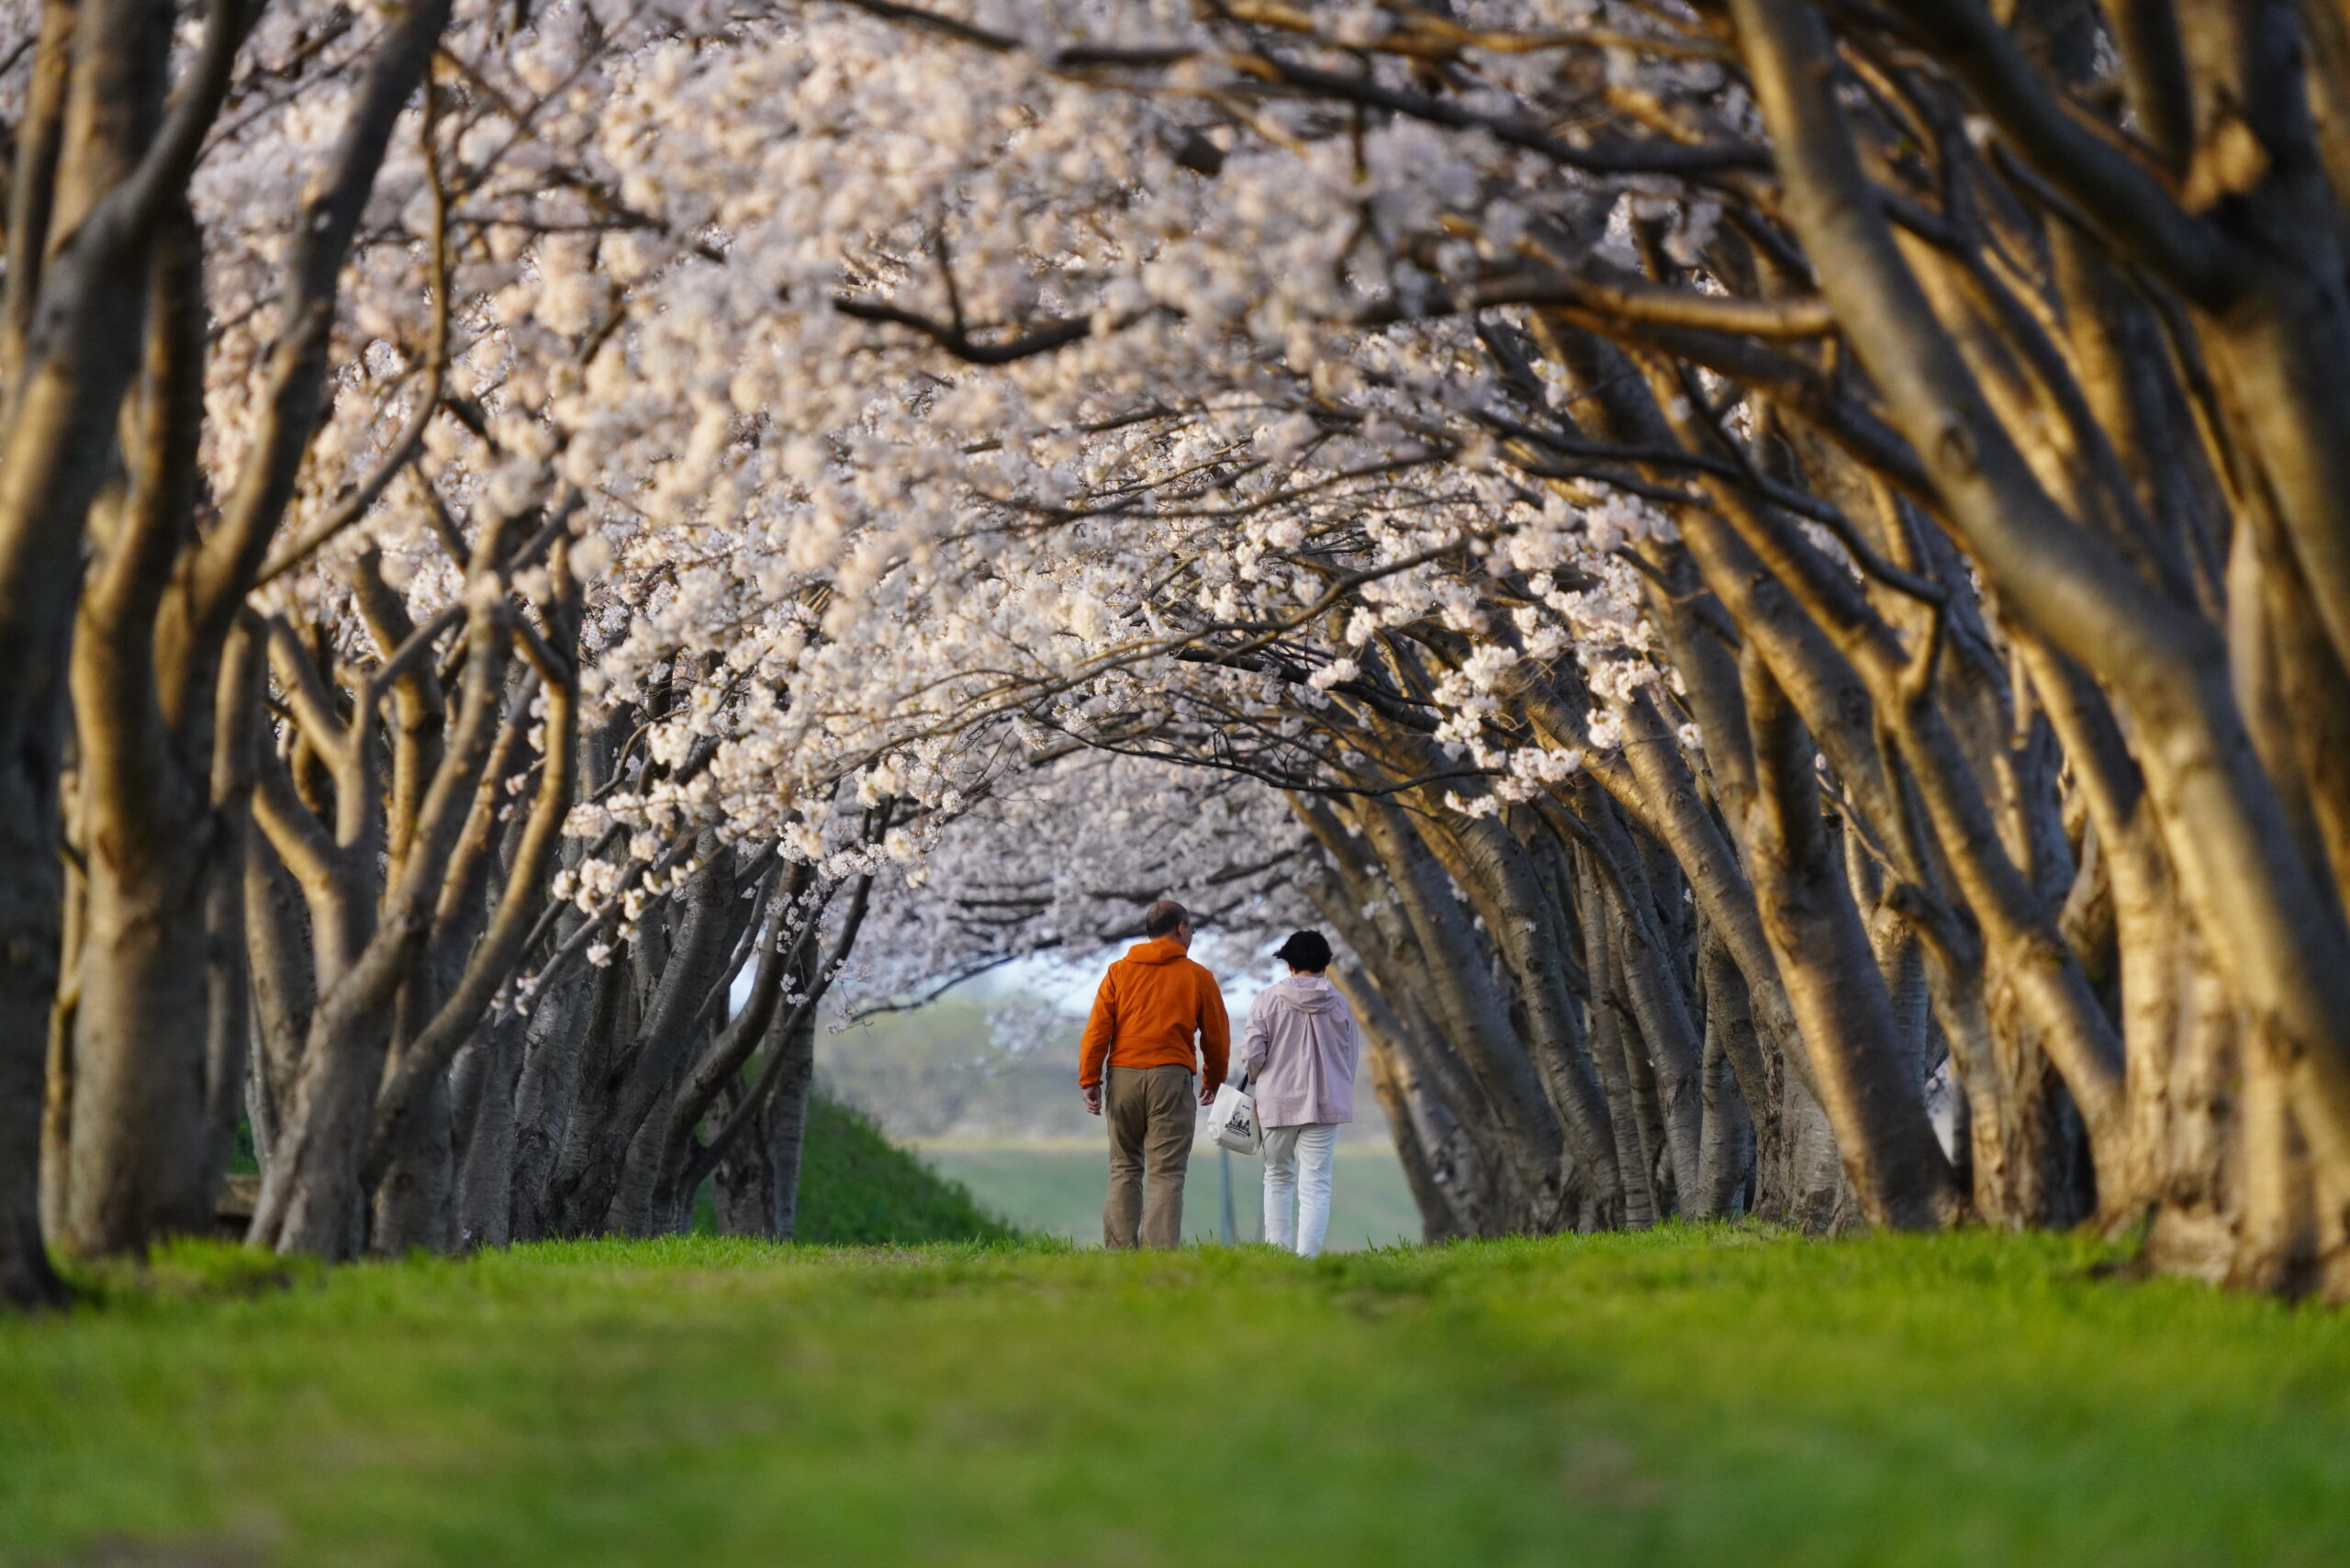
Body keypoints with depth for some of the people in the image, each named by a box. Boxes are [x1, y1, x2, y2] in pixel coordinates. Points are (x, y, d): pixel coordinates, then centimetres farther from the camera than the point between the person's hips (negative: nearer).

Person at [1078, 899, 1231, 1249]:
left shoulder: (1119, 972, 9)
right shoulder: (1198, 977, 5)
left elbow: (1097, 1030, 1)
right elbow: (1216, 1037, 11)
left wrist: (1089, 1080, 1)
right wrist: (1213, 1082, 26)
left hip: (1123, 1076, 2)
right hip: (1171, 1077, -2)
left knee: (1124, 1168, 10)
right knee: (1166, 1173, -3)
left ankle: (1120, 1250, 3)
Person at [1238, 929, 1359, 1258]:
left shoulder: (1269, 999, -5)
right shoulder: (1340, 1004, 0)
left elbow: (1251, 1051, -7)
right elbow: (1352, 1057, 7)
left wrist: (1256, 1080, 14)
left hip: (1276, 1102, 0)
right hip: (1324, 1105, 0)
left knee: (1278, 1178, 16)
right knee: (1316, 1184, -1)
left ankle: (1278, 1248, 13)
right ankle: (1307, 1253, -12)